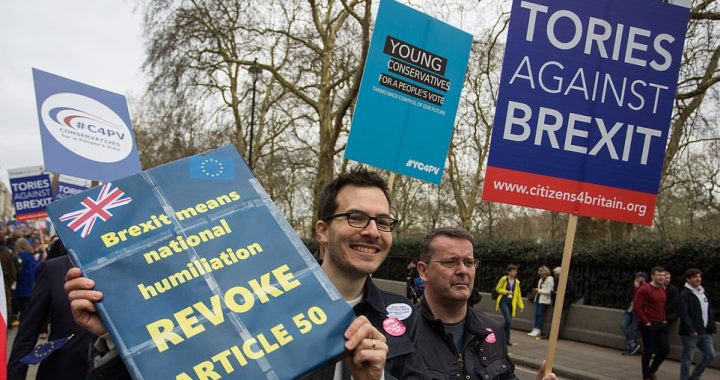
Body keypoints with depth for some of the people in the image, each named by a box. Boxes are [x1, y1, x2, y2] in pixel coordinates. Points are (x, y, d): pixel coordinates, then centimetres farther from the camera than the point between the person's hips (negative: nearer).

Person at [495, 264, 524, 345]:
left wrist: (521, 305, 8)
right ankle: (505, 338, 1)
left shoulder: (516, 282, 5)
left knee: (509, 321, 6)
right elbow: (497, 289, 0)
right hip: (503, 301, -4)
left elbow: (518, 294, 11)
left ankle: (506, 339, 17)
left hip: (511, 303, 5)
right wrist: (507, 292, -13)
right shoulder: (504, 279, -7)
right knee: (508, 320, -16)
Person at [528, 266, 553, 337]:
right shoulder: (541, 280, 13)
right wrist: (536, 291, 4)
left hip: (544, 300, -7)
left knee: (540, 314, -8)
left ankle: (538, 329, -2)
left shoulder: (550, 280, -10)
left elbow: (548, 291, -15)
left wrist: (538, 290, -15)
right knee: (536, 314, 4)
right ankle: (535, 329, 7)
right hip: (538, 298, 7)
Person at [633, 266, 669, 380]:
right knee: (649, 351, 1)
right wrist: (646, 322, -15)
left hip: (661, 324, 7)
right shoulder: (644, 289, -14)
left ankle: (652, 371, 26)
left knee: (665, 348, 6)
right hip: (649, 325, -7)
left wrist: (664, 319, 13)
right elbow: (637, 308, -17)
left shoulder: (663, 289, 9)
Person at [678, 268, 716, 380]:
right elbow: (684, 314, -18)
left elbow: (709, 312, 18)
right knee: (687, 359, 0)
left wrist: (712, 327, 11)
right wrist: (691, 330, -24)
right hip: (690, 333, -8)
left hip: (705, 332, 8)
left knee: (710, 355, 10)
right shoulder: (684, 295, -11)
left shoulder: (704, 293, 14)